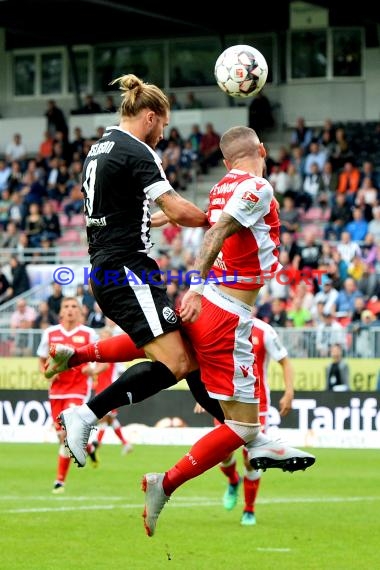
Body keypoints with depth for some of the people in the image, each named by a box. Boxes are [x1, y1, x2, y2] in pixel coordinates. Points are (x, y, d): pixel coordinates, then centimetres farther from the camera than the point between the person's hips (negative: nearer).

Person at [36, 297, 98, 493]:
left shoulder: (88, 334, -2)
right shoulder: (50, 333, 5)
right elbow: (42, 362, 15)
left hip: (78, 389, -4)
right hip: (56, 389, 4)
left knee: (67, 433, -17)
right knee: (62, 435, 5)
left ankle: (60, 480, -9)